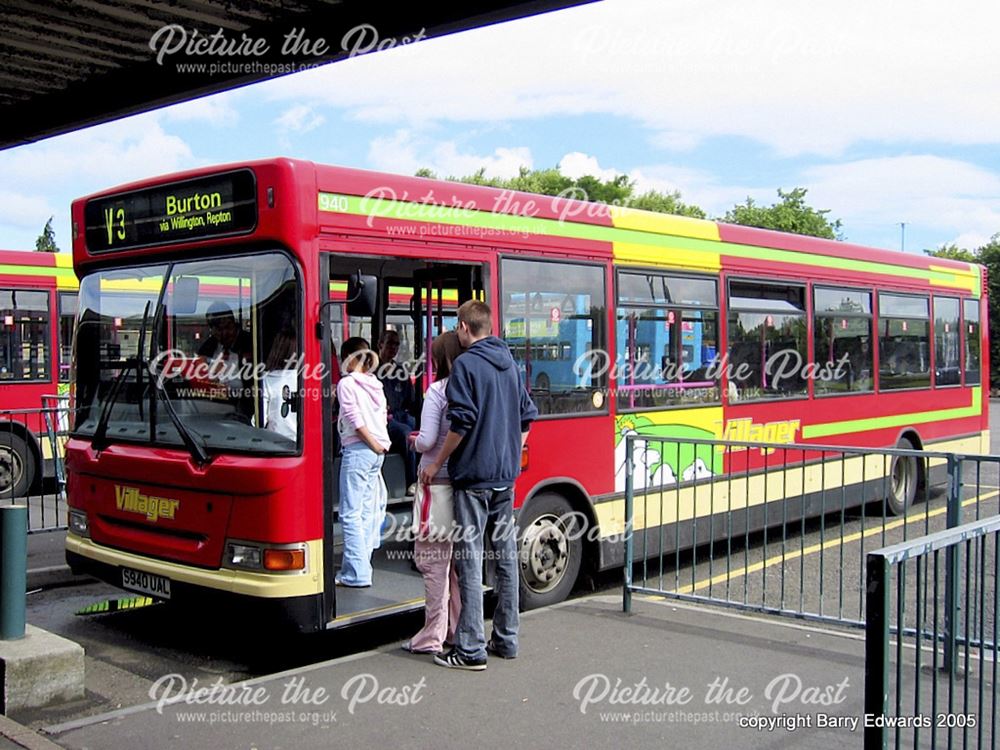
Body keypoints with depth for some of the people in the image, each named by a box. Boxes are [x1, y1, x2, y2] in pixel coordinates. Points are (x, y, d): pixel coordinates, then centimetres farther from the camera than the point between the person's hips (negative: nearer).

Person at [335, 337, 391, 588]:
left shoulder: (346, 383, -6)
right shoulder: (375, 383, 16)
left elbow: (355, 418, -13)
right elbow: (382, 415, 14)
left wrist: (374, 444, -10)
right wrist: (380, 445, 11)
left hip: (358, 449, -8)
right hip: (377, 450, 8)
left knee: (351, 513, -6)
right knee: (367, 510, 10)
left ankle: (357, 574, -8)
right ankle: (361, 564, 13)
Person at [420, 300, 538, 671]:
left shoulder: (466, 364, -10)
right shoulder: (509, 364, 12)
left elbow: (462, 421, -16)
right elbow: (527, 415, 15)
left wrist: (437, 463, -7)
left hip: (473, 476, -7)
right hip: (506, 475, 7)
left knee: (470, 558, -4)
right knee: (506, 554, 12)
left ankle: (471, 649, -2)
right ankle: (506, 639, 20)